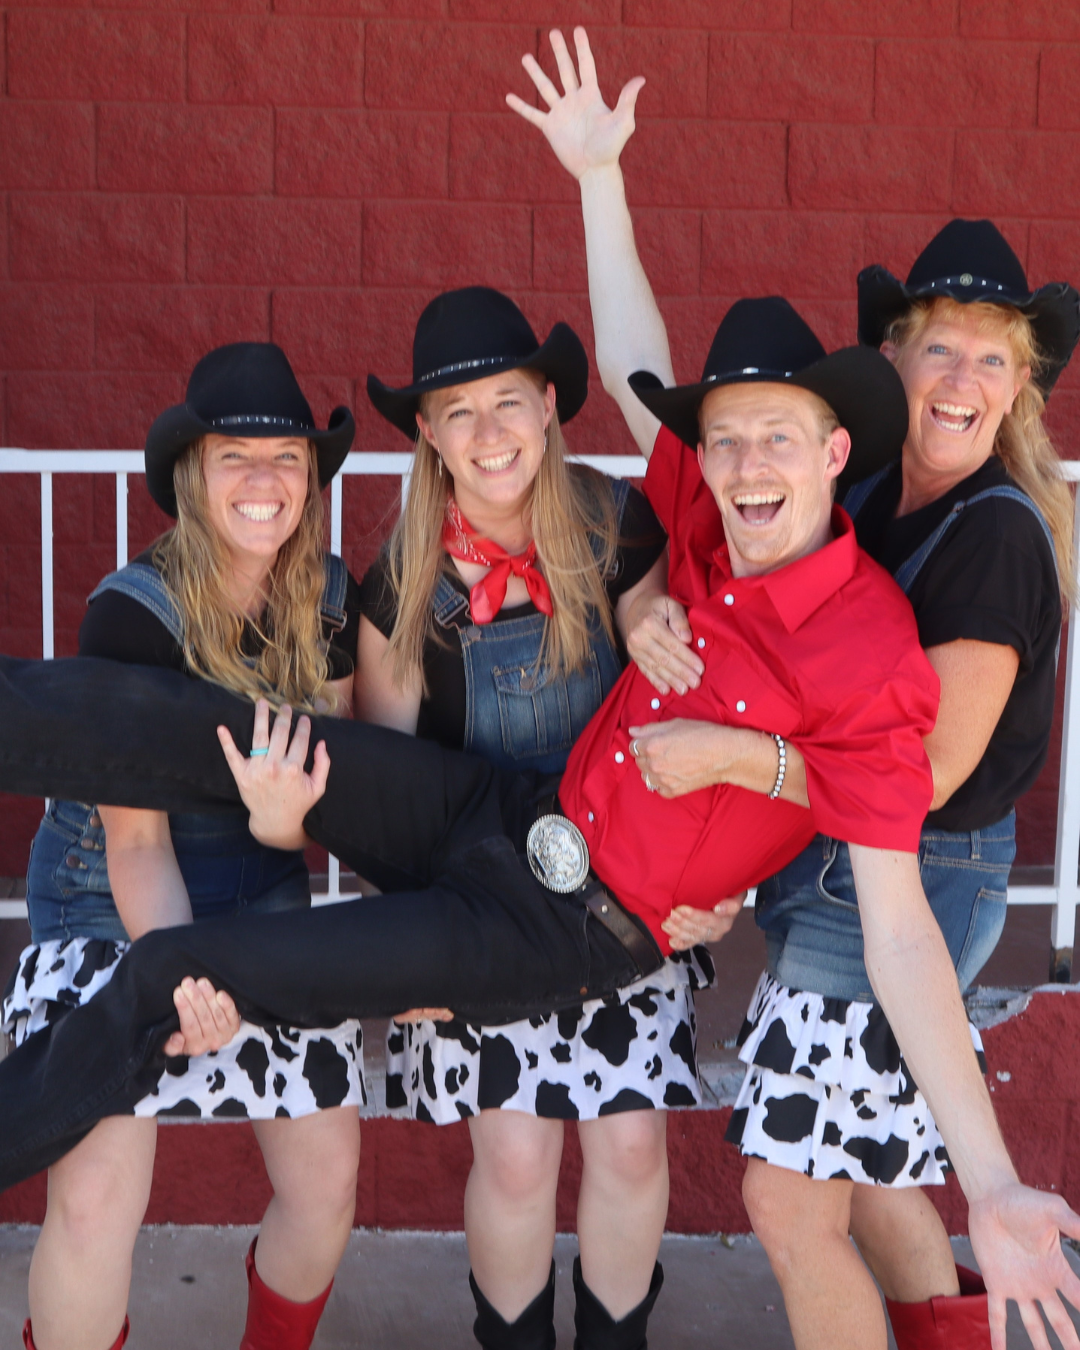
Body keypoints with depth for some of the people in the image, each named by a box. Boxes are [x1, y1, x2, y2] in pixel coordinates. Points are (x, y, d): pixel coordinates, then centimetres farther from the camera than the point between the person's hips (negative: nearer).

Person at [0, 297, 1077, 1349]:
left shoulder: (873, 662, -22)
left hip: (572, 927, -6)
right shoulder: (702, 526, -3)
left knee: (168, 976, -10)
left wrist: (991, 1187, -27)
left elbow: (898, 926, -23)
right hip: (501, 815, 6)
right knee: (205, 731, -10)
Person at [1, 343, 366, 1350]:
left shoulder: (328, 598, -4)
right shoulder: (133, 612, -20)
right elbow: (135, 834, -21)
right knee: (96, 1194, -17)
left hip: (265, 906, 5)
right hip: (112, 913, -5)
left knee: (328, 1179, 4)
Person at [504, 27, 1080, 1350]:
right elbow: (648, 390, 0)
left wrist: (729, 752, -25)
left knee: (790, 1202, 2)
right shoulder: (849, 491, 0)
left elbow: (932, 763, -22)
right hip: (824, 875, 8)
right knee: (848, 1162, 25)